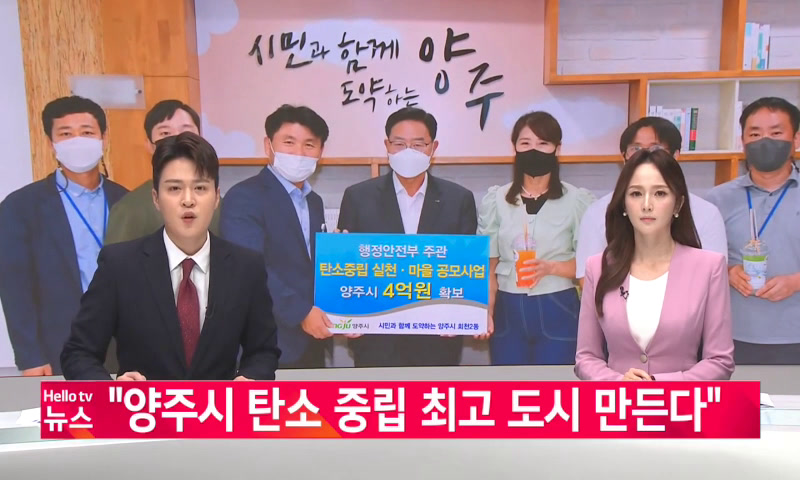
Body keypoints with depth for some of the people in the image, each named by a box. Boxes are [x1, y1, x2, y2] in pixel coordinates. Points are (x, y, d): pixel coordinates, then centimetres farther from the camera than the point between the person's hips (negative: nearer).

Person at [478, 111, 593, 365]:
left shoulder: (577, 200, -2)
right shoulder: (495, 199, 3)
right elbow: (487, 264, 4)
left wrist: (551, 267, -18)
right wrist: (486, 312, -10)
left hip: (557, 312, -1)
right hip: (507, 312, 2)